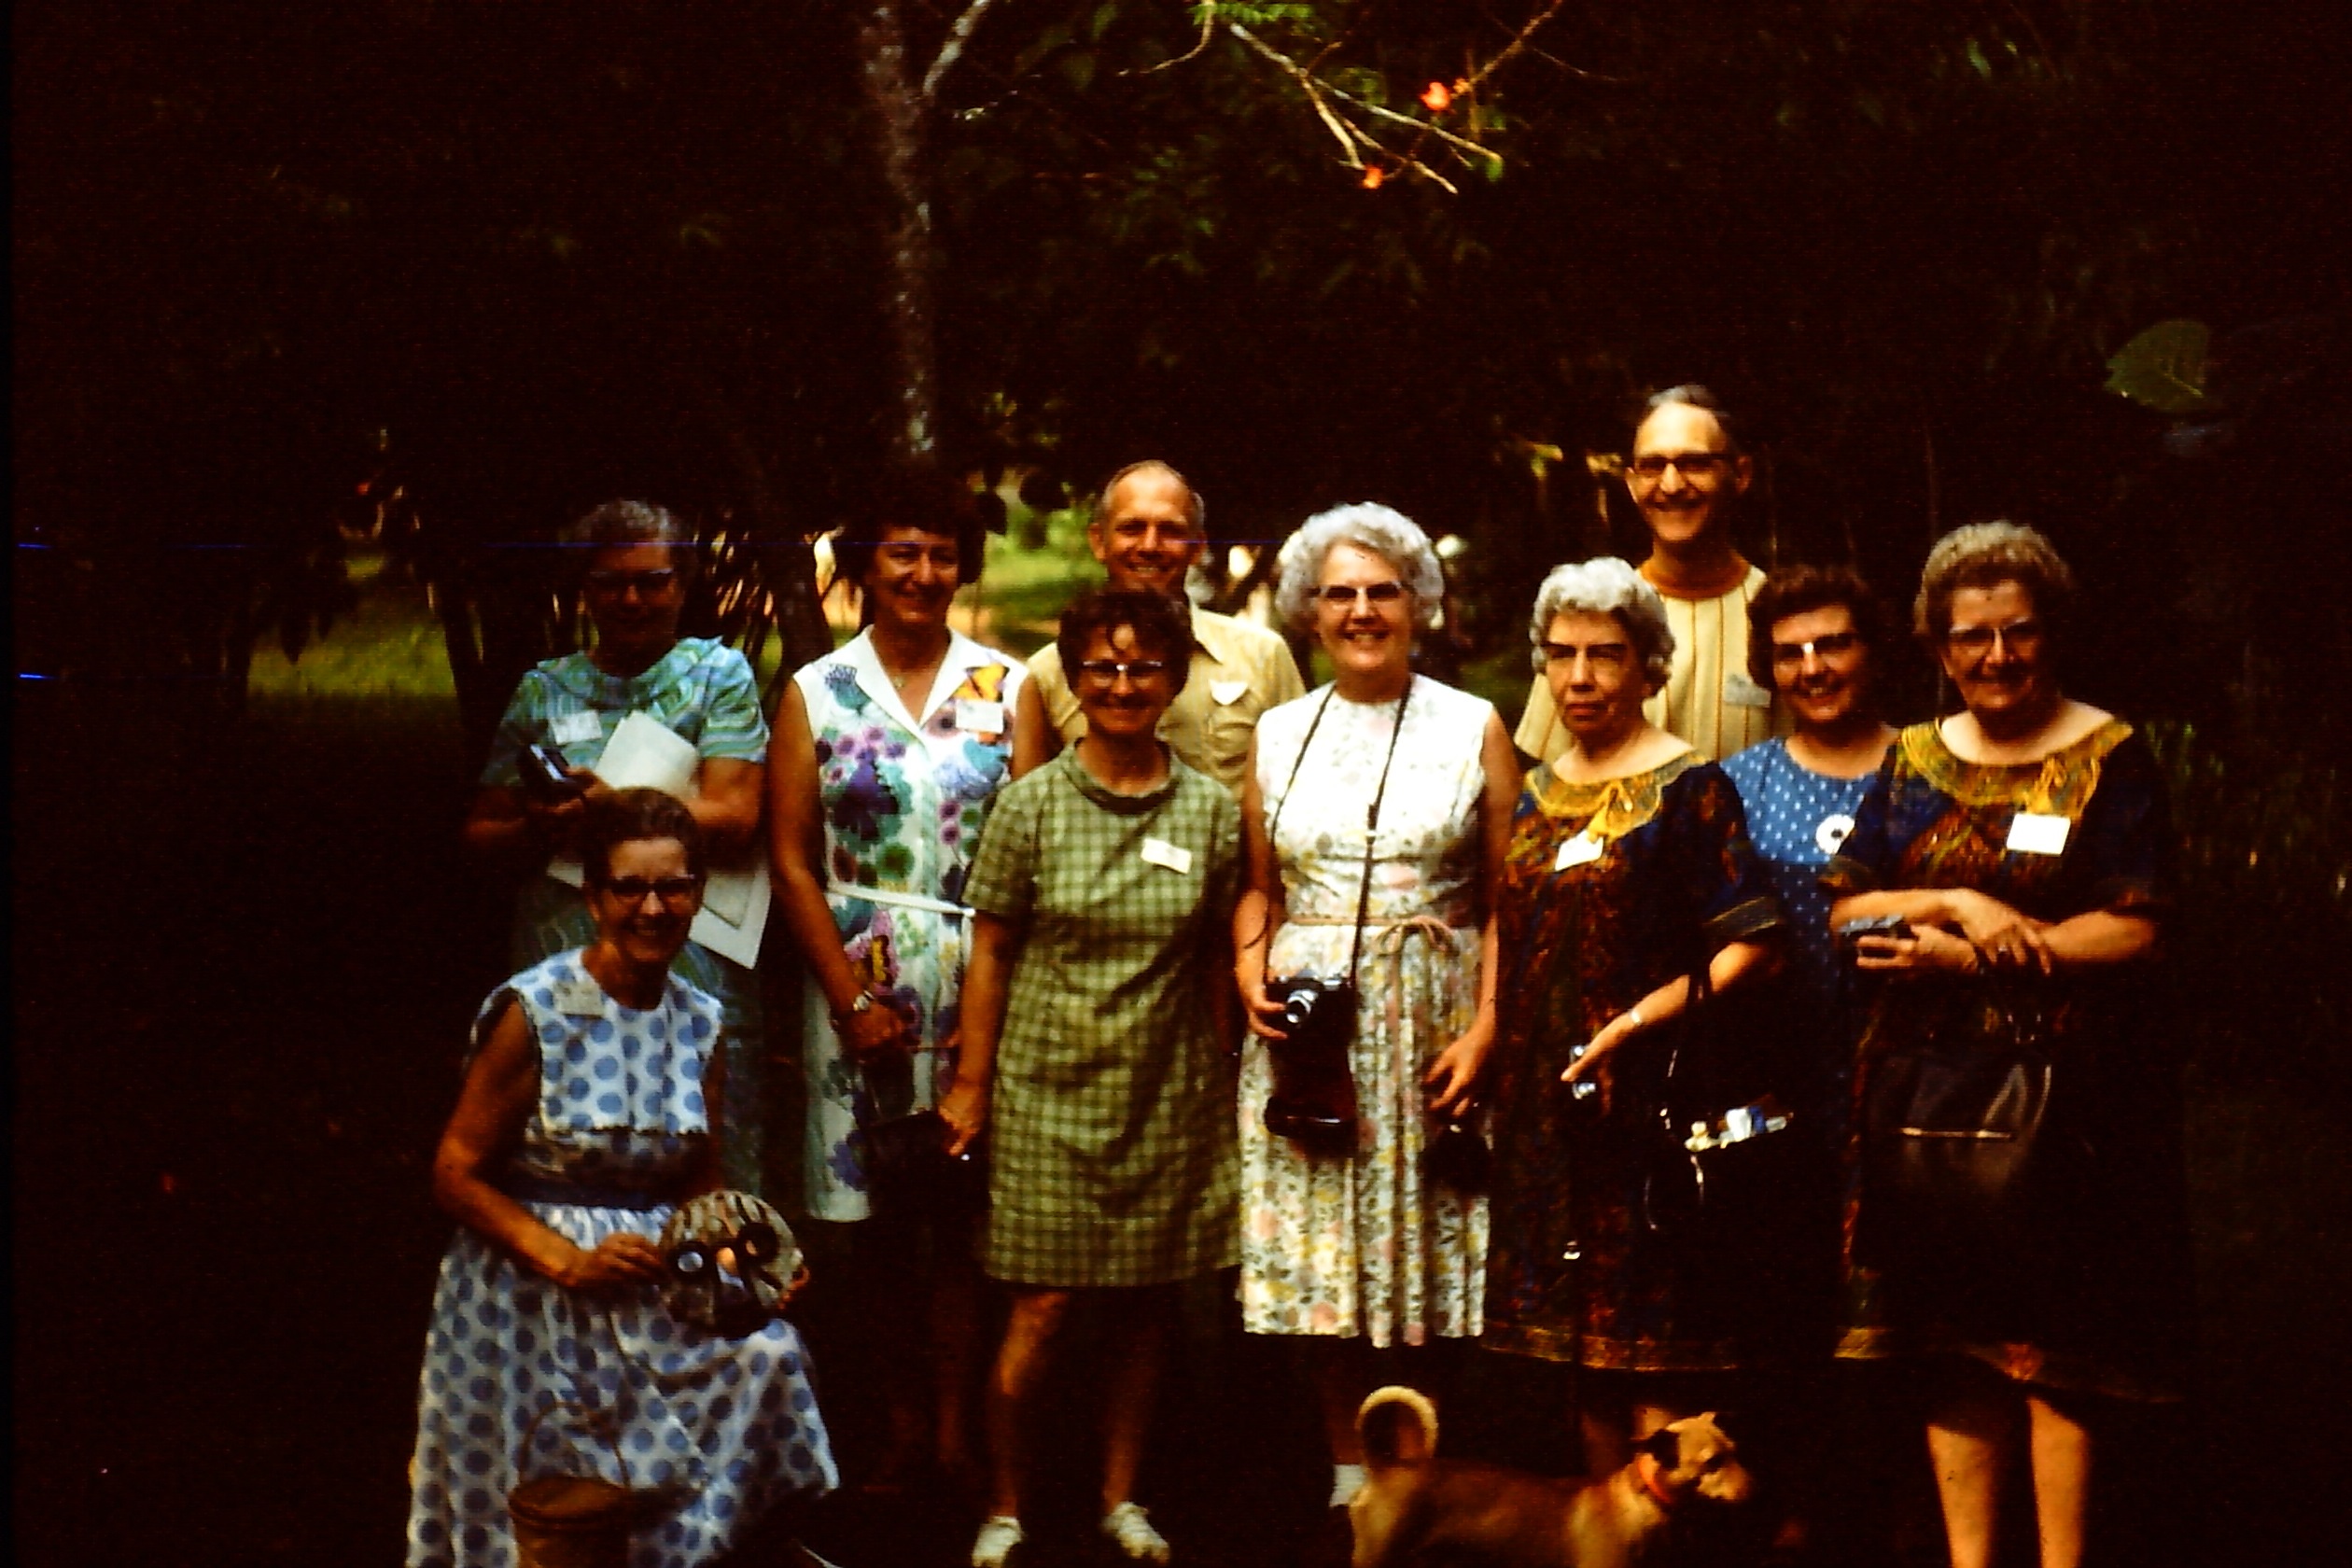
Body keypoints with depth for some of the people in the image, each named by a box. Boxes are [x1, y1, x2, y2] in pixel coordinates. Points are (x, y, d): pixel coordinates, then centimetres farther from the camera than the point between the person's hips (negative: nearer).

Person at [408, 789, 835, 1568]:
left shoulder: (702, 1022, 6)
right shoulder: (533, 1011, -9)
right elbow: (457, 1173, -8)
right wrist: (568, 1263, -19)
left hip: (656, 1288, 5)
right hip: (530, 1295, -5)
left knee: (766, 1351, -19)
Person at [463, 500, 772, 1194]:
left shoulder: (718, 673, 7)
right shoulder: (543, 689, 16)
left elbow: (732, 822, -5)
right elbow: (482, 831, 12)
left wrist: (604, 806, -12)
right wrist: (536, 831, -10)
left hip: (694, 982, -3)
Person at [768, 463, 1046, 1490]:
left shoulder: (1005, 688, 6)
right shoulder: (814, 694, 5)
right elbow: (792, 862, 1)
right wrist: (852, 999, -7)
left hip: (980, 980, 0)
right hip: (858, 980, 0)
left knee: (966, 1211, -1)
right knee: (875, 1218, 3)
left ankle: (957, 1428, 7)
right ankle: (903, 1429, 13)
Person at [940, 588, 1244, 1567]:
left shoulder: (1211, 811, 2)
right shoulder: (1033, 804, -2)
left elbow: (1219, 959, 8)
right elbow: (991, 951, 1)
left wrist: (1221, 1079, 7)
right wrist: (971, 1083, 1)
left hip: (1169, 1093, 2)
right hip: (1050, 1083, -2)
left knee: (1147, 1303, 9)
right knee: (1044, 1304, -3)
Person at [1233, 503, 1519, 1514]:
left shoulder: (1472, 728, 4)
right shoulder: (1278, 736, 12)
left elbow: (1505, 900, 1)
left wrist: (1484, 1028, -9)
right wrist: (1251, 975, -3)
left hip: (1431, 1017, -2)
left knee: (1433, 1264, -2)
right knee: (1319, 1262, 0)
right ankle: (1349, 1472, 12)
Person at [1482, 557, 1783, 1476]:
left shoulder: (1687, 787, -7)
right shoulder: (1540, 794, 14)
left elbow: (1751, 943, -16)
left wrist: (1637, 1021, -21)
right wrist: (1489, 1051, 12)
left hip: (1652, 1097, -7)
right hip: (1548, 1106, 7)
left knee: (1658, 1365, -5)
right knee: (1584, 1349, 12)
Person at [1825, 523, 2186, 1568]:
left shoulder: (2111, 759, 0)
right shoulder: (1912, 763, 12)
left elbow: (2135, 930, -9)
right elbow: (1846, 909, 6)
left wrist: (1968, 956, -13)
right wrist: (1953, 904, -12)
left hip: (2064, 1090, -3)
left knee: (2054, 1342, -3)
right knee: (1952, 1340, 4)